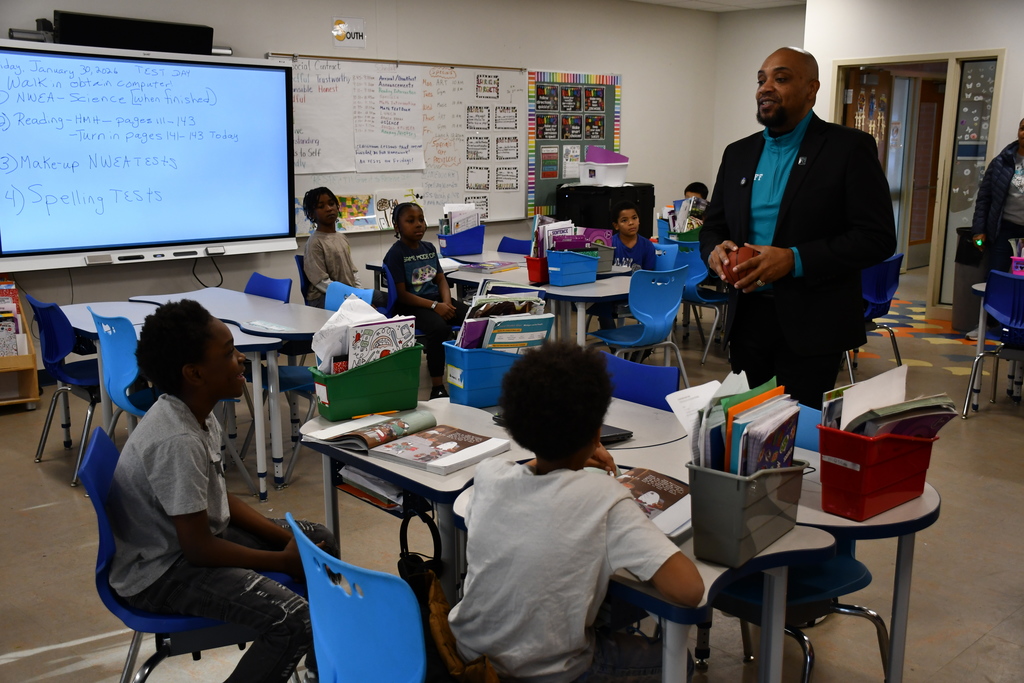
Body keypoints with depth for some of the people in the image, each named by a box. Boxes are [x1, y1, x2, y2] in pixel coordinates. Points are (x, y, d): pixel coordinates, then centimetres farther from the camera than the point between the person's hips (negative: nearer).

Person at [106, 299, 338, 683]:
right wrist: (284, 561, -14)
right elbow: (199, 550, -25)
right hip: (160, 572, -10)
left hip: (192, 535, 10)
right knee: (295, 621, -25)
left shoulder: (195, 413, -1)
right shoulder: (177, 441, -29)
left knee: (319, 541, 13)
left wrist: (284, 536, 0)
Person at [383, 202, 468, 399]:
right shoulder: (395, 254, -8)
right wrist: (434, 306, -20)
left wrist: (447, 301, -8)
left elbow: (441, 279, 14)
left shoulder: (429, 248, 13)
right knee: (439, 328, -36)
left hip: (437, 299, 7)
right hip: (411, 305, -7)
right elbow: (402, 295, -13)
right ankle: (437, 387, -27)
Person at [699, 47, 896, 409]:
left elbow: (878, 237, -10)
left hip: (810, 326, -5)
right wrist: (715, 250, -6)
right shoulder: (738, 154, 12)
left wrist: (795, 259, -21)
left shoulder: (850, 148, -5)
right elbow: (713, 225, 18)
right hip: (747, 318, 5)